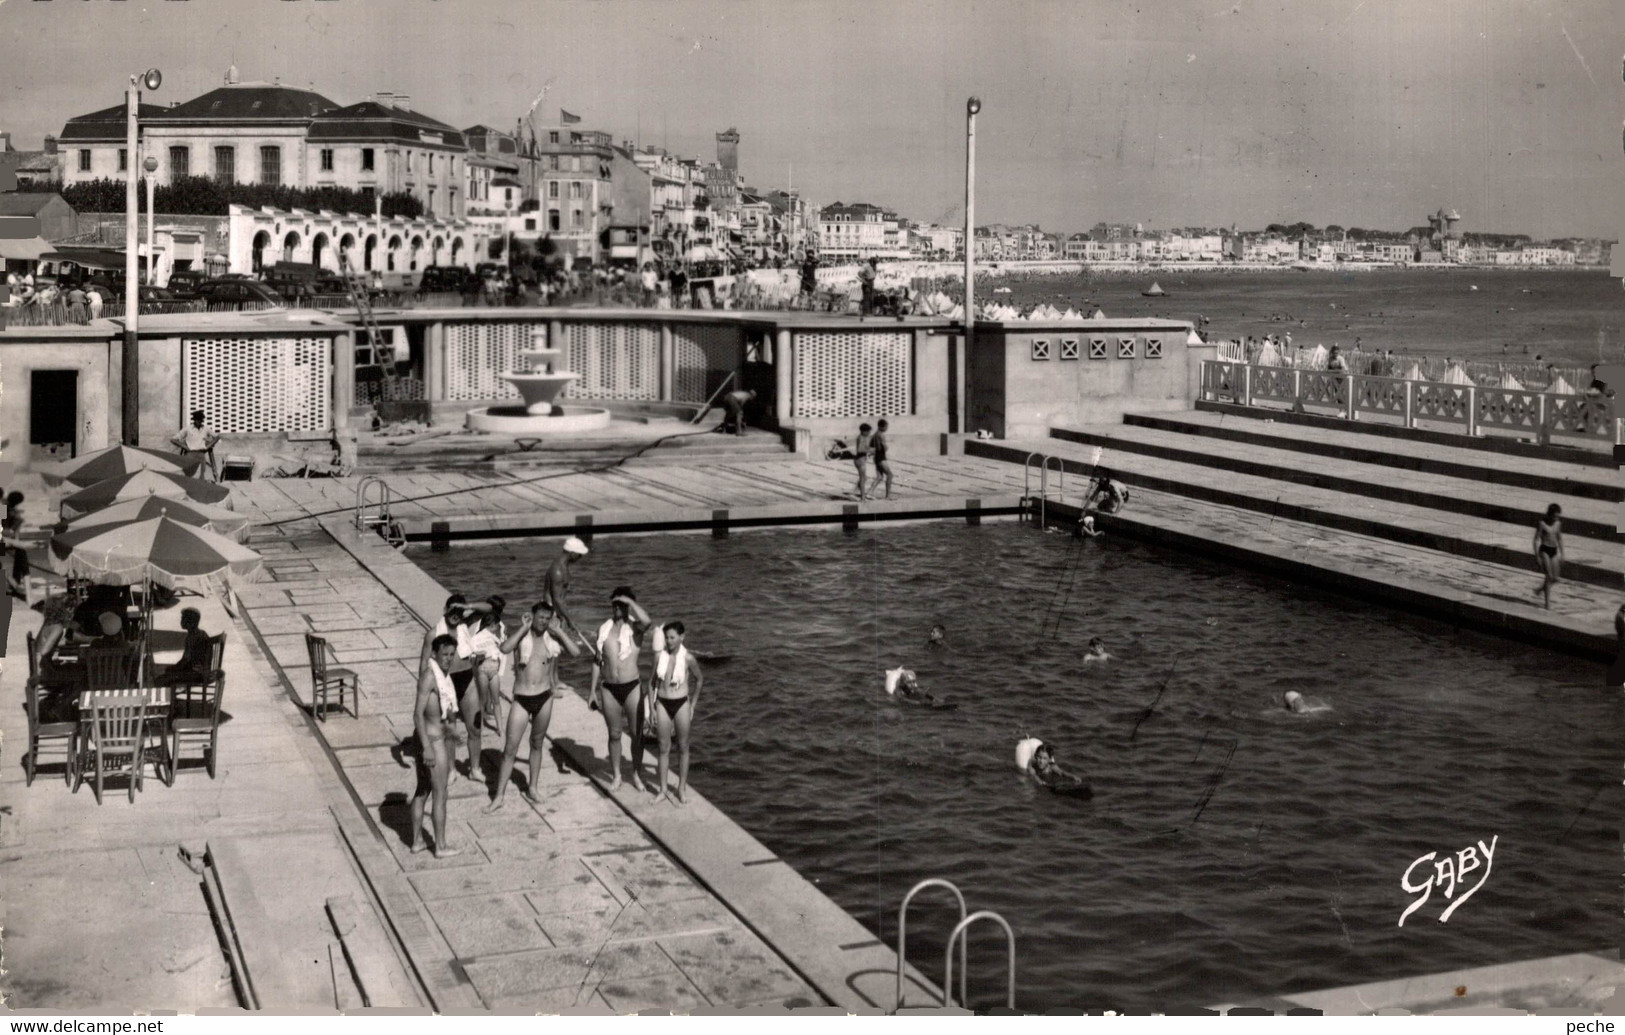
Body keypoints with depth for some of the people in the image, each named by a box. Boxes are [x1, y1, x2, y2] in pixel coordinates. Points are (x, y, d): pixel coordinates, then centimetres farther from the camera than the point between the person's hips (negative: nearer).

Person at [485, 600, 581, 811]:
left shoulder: (552, 637, 0)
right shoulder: (521, 634, -6)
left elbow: (575, 652, -13)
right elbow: (505, 648, -27)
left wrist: (558, 630, -11)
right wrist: (524, 627, -20)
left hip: (544, 698, 2)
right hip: (521, 699, -2)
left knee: (537, 744, 16)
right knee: (510, 749, -1)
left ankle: (532, 789, 30)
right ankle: (499, 796, 5)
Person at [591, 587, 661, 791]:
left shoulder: (635, 627, -4)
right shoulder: (604, 629, 8)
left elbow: (647, 621, -31)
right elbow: (597, 660, 13)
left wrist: (629, 601, -19)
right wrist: (594, 689, 11)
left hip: (632, 686, -3)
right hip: (609, 688, 3)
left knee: (637, 733, 4)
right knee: (614, 734, 11)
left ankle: (637, 774, 19)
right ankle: (616, 775, 24)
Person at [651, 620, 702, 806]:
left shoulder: (687, 658, -11)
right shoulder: (660, 656, -5)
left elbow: (700, 679, 5)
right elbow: (655, 682, 5)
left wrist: (693, 705, 7)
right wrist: (652, 708, 4)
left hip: (681, 704, -2)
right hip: (663, 704, 2)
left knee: (683, 747, 9)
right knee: (664, 748, 8)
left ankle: (682, 788, 21)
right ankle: (663, 789, 17)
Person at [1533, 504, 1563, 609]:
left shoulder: (1558, 523, 9)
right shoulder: (1542, 523, -9)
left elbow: (1560, 539, 18)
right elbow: (1537, 539, -9)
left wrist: (1562, 554, 16)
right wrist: (1537, 556, -13)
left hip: (1554, 551, 6)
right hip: (1544, 550, -6)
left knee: (1556, 579, 5)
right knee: (1549, 576, -11)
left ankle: (1540, 590, 32)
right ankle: (1547, 603, -6)